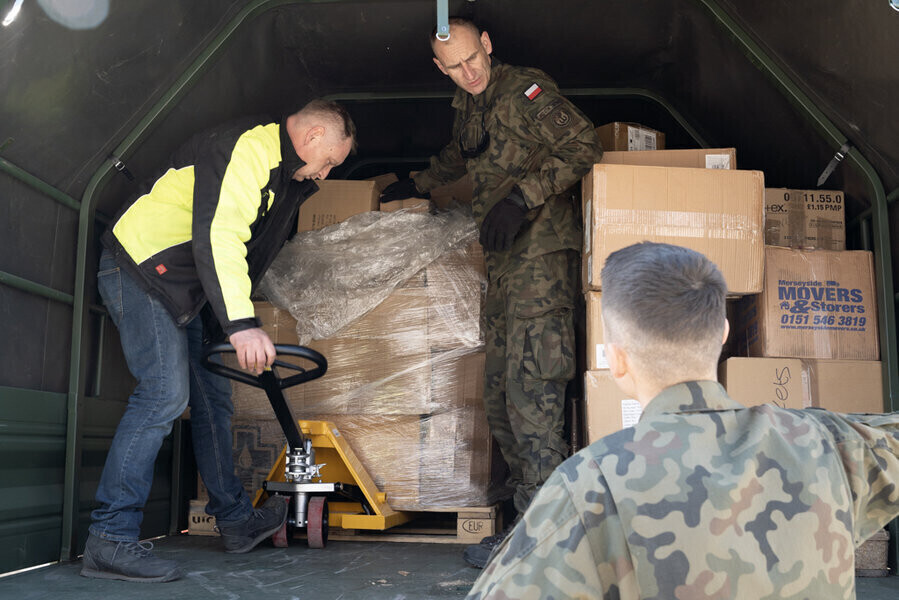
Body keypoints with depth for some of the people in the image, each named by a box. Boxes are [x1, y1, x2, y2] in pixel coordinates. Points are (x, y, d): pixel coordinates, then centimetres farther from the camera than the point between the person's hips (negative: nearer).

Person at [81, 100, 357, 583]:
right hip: (140, 269, -10)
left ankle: (235, 520, 21)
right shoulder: (248, 146, -18)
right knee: (165, 392, -20)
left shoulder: (283, 175, 16)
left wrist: (237, 328, 17)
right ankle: (110, 540, -14)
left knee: (213, 396, 11)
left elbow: (247, 252, 20)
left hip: (185, 289, 11)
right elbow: (217, 234, -31)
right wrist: (241, 324, -38)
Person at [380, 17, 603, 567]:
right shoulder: (469, 105, 21)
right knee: (499, 393, 5)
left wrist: (523, 196, -22)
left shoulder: (525, 89, -4)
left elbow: (583, 144, -15)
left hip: (541, 253, -9)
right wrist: (419, 185, 53)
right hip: (505, 261, 9)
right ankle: (531, 510, 12)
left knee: (530, 389, -15)